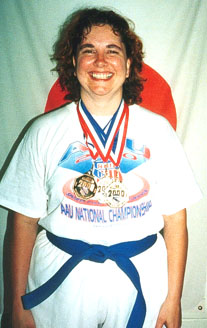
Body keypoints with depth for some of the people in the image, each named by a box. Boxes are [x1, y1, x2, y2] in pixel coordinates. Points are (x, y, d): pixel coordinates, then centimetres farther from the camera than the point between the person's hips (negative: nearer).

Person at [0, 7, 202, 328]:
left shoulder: (157, 130, -3)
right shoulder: (44, 132, -3)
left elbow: (175, 219, -2)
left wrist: (173, 299, -2)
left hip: (141, 283, 1)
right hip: (60, 286, 0)